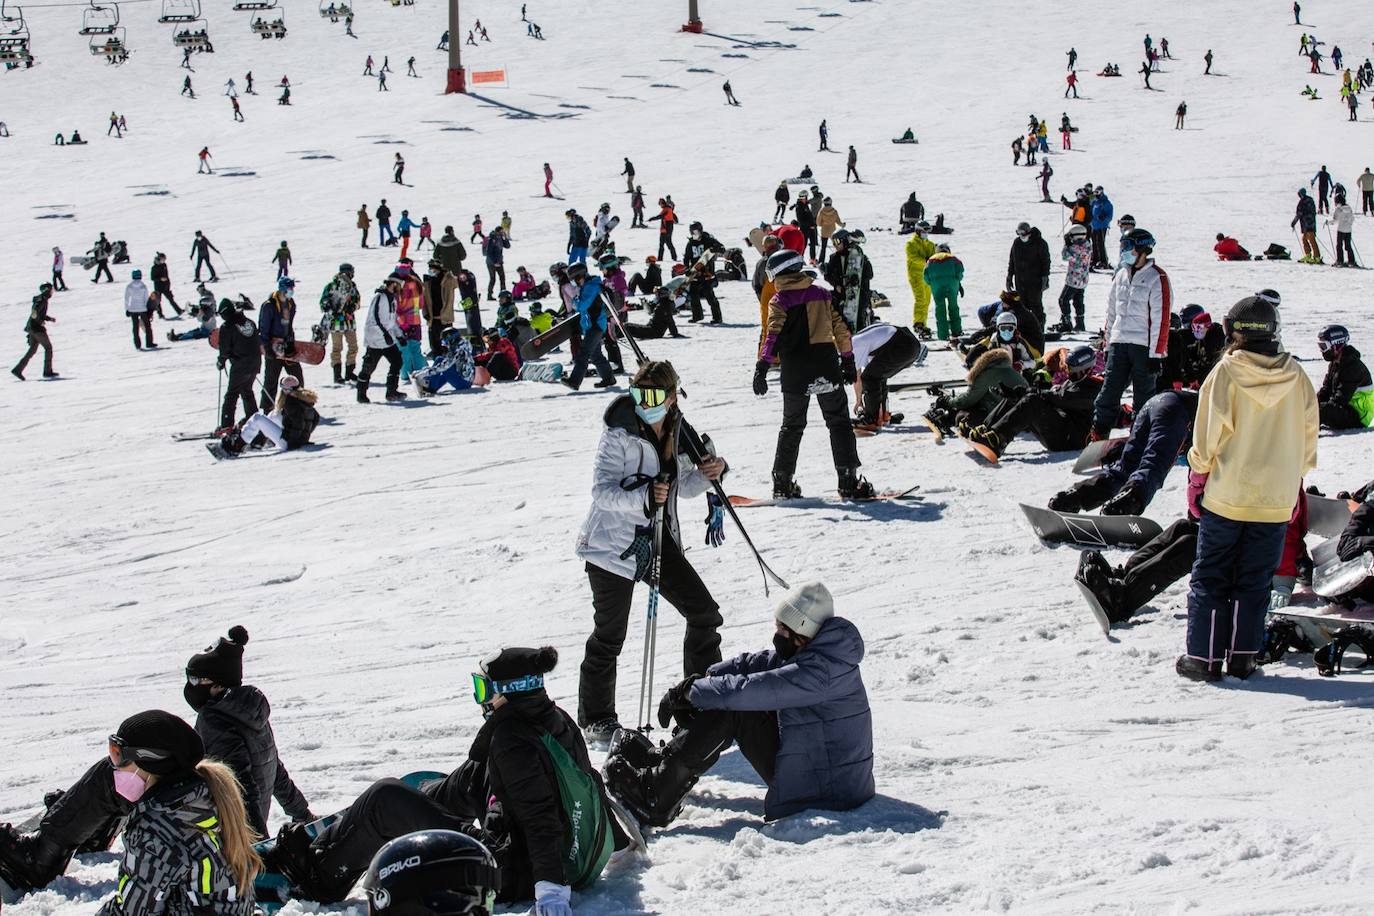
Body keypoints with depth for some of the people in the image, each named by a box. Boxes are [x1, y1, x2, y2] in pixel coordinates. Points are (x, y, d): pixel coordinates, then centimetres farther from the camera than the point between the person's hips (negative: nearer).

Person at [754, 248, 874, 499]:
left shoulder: (779, 301, -2)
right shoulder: (822, 293, 8)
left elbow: (773, 335, -13)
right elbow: (841, 329, 9)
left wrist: (762, 368, -14)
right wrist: (848, 360, 17)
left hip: (795, 372, -1)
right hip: (826, 367, 1)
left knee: (792, 425, 13)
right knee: (839, 423, 5)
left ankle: (782, 482, 13)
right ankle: (848, 481, -4)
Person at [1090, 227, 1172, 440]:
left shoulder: (1157, 278, -8)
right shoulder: (1121, 274, 13)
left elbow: (1161, 318, -11)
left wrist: (1156, 354, -14)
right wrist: (1108, 340, 18)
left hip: (1144, 345, -6)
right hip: (1119, 343, 6)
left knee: (1144, 396, 3)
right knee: (1109, 391, 0)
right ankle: (1098, 434, 3)